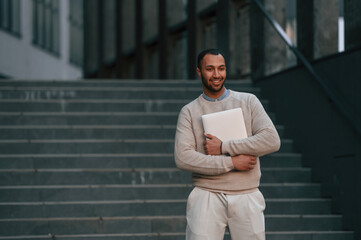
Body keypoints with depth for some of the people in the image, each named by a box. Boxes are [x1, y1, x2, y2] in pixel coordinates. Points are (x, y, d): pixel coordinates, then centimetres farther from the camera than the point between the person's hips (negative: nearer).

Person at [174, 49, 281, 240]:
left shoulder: (248, 102, 8)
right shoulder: (189, 112, 5)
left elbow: (272, 140, -5)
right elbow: (182, 157, -8)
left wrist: (223, 147, -10)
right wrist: (232, 162, -12)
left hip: (247, 197, 1)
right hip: (207, 196, -1)